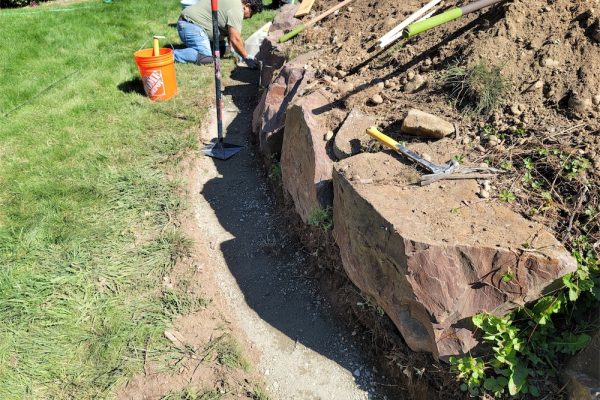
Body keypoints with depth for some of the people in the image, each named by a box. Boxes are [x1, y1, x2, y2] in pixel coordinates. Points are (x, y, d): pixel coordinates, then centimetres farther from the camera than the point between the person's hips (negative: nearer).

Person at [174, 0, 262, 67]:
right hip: (191, 23, -11)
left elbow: (231, 32, 16)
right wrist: (247, 58, -15)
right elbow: (235, 39, -21)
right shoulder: (236, 10, -17)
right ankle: (172, 54, -19)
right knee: (205, 57, -25)